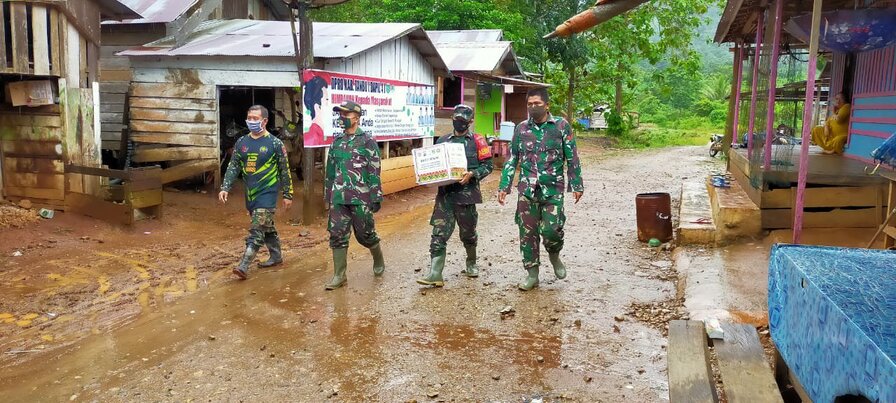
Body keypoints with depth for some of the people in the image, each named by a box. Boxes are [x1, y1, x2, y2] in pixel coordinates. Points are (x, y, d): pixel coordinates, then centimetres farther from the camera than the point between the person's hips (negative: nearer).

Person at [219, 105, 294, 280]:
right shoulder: (241, 143, 6)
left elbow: (285, 171, -3)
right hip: (250, 193, 6)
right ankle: (276, 256, 32)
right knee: (267, 227, 17)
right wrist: (225, 188, -5)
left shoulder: (275, 144, -7)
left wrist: (288, 195, -2)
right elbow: (233, 167, 7)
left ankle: (244, 266, -14)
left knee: (257, 229, -11)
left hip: (267, 192, -6)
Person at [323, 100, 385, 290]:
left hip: (360, 198, -5)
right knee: (337, 235, 1)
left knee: (365, 234, 6)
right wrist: (329, 194, 17)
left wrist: (376, 197, -10)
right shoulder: (337, 141, 12)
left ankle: (378, 261, 33)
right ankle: (339, 275, 9)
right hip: (338, 198, 5)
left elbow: (374, 171, -8)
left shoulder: (367, 141, -5)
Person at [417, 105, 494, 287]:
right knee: (439, 234, -7)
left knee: (468, 232, 13)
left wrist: (471, 174, -17)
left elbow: (487, 165, -2)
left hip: (466, 193, -2)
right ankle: (435, 274, -9)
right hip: (444, 193, 2)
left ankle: (471, 263, 37)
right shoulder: (442, 141, 12)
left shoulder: (477, 141, 2)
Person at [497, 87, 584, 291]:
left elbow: (572, 158, 2)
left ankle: (554, 256, 24)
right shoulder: (521, 129, 7)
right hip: (527, 190, 3)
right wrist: (504, 186, 4)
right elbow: (512, 159, 10)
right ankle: (532, 275, 18)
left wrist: (576, 185, -1)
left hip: (552, 189, -2)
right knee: (527, 233, 4)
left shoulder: (561, 126, 0)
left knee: (551, 229, -10)